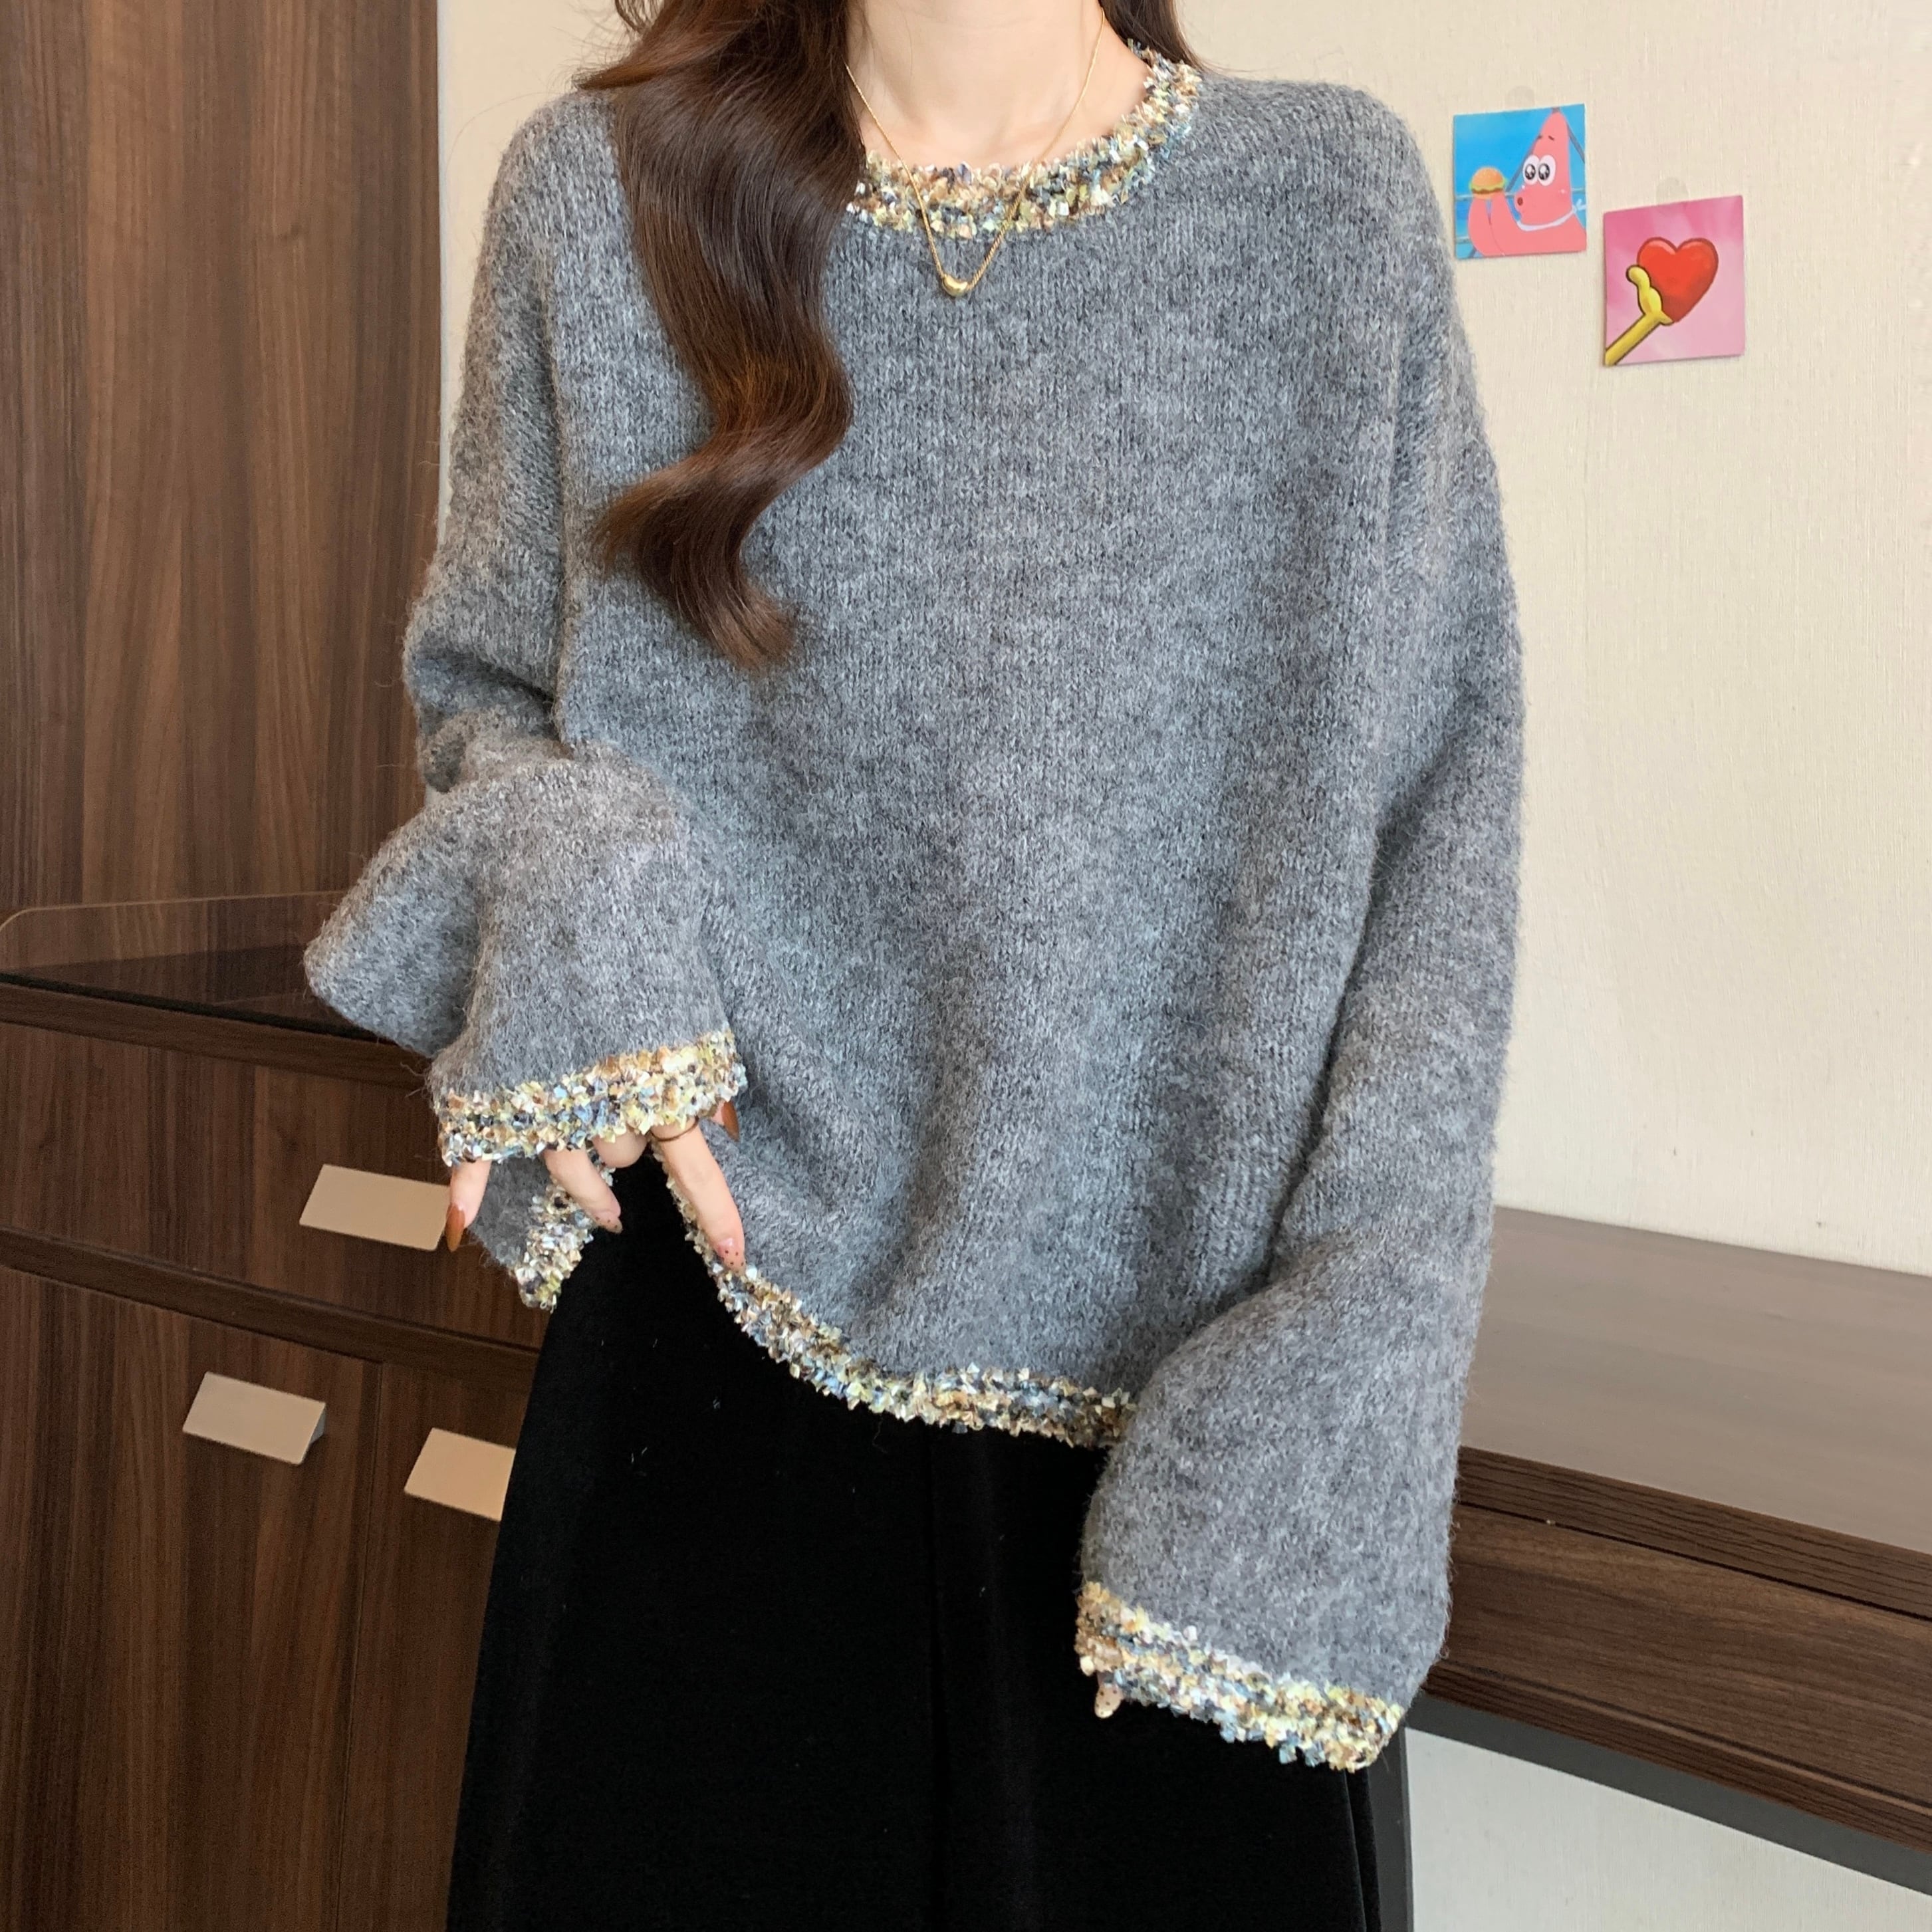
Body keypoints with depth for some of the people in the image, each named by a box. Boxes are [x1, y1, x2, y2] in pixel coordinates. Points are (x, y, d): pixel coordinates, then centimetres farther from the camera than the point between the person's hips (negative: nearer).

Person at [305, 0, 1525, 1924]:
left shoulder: (1333, 198, 0)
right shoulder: (597, 186, 3)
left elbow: (1437, 825, -3)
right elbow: (483, 684, 13)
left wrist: (1337, 1398, -12)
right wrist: (570, 891, -12)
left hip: (1179, 1394, 0)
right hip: (717, 1347, 1)